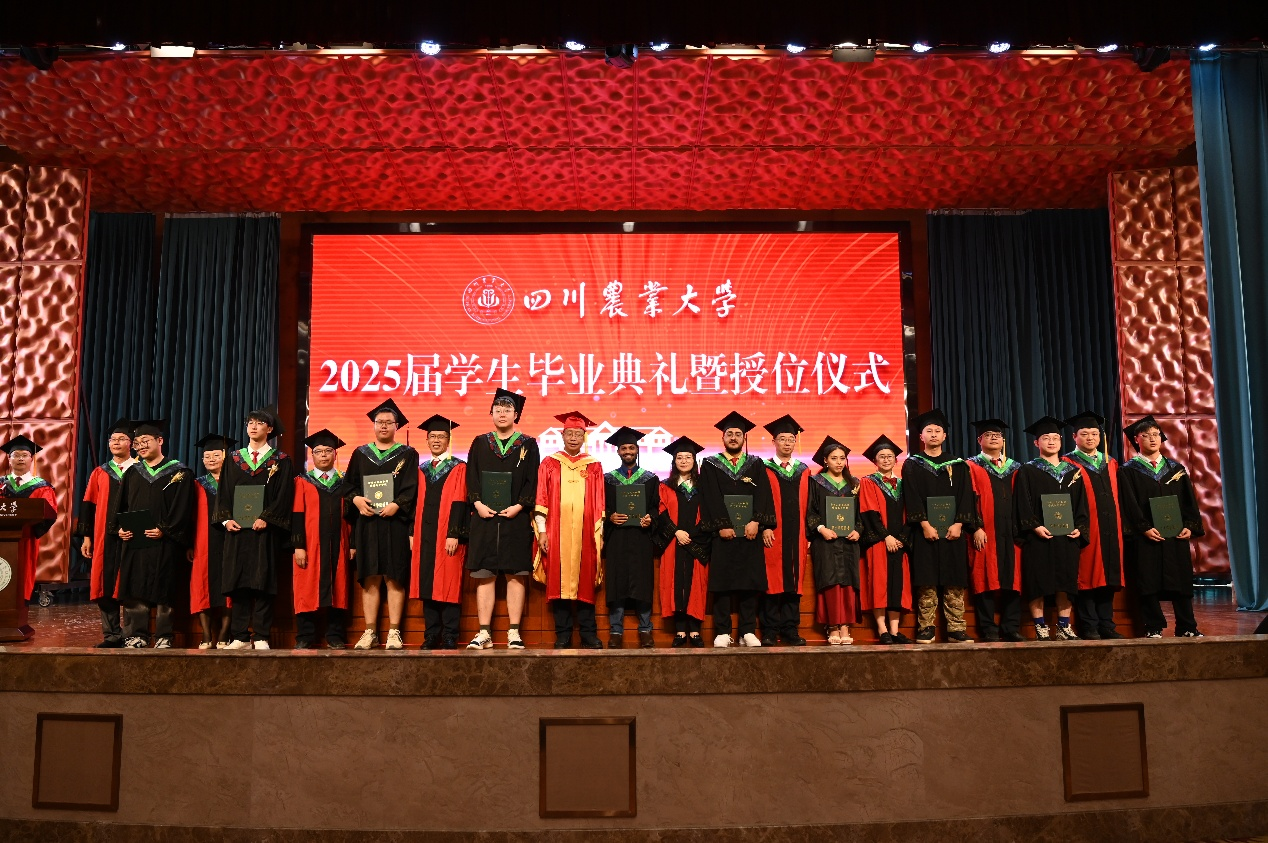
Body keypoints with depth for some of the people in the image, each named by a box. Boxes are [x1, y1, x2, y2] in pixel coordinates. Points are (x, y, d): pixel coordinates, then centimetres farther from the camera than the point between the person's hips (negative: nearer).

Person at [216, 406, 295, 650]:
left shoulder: (281, 461, 5)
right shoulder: (233, 459, 15)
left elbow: (284, 495, -3)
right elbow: (223, 493, 11)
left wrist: (266, 518, -15)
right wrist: (227, 518, -4)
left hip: (265, 530, -3)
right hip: (237, 530, 3)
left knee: (263, 583, -4)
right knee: (237, 583, 2)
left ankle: (261, 637, -1)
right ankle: (240, 637, 6)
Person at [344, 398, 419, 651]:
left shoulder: (408, 455, 8)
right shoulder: (361, 454, 16)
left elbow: (411, 488, -1)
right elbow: (348, 484, 11)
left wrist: (397, 505, -17)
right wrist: (356, 499, -9)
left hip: (395, 523, -2)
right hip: (367, 524, 2)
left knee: (394, 578, -3)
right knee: (370, 579, 2)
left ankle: (394, 632, 0)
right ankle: (370, 632, 7)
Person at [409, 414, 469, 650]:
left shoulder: (458, 469, 1)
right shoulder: (422, 470, 16)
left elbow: (459, 502, -8)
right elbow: (416, 503, 14)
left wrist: (454, 534, -16)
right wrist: (413, 532, 4)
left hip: (448, 536, -5)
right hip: (425, 535, 5)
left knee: (449, 584, -4)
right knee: (427, 585, 5)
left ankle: (450, 637, 1)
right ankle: (431, 636, 11)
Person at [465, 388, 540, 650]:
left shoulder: (528, 445, 8)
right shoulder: (480, 443, 12)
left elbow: (532, 480, 1)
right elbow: (471, 477, 5)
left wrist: (518, 506, -13)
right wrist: (478, 504, -10)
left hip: (516, 518, -1)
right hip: (484, 518, 1)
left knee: (516, 575, -1)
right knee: (484, 575, 1)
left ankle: (514, 633, 3)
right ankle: (484, 633, 5)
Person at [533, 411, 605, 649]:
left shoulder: (594, 466, 10)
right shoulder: (549, 464, 7)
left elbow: (599, 504, 7)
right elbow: (541, 500, 3)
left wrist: (599, 532, 0)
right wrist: (541, 530, -4)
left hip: (584, 533, 0)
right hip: (556, 533, 0)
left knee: (585, 582, 2)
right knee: (559, 582, 0)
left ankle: (589, 635, 9)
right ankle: (563, 636, 7)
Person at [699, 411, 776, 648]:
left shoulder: (756, 465, 13)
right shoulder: (710, 465, 8)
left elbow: (763, 496, 1)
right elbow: (710, 499, -2)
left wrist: (756, 522, -14)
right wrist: (721, 525, -13)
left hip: (750, 531, 1)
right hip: (722, 532, -1)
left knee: (750, 582, 2)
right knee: (721, 582, -1)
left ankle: (748, 632, 7)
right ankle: (722, 632, 3)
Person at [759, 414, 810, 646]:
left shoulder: (804, 472, 15)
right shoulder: (764, 470, 4)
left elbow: (808, 505, 13)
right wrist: (764, 527, -12)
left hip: (796, 537, 3)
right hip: (773, 536, -3)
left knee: (794, 583, 4)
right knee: (772, 582, -4)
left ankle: (791, 631, 10)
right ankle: (770, 632, 2)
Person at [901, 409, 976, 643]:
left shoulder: (958, 465, 13)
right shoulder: (912, 464, 7)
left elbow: (966, 496, 4)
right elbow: (912, 498, -3)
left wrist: (958, 524, -9)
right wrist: (925, 524, -14)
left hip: (953, 530, 2)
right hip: (925, 531, -2)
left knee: (954, 582, 0)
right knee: (927, 581, -3)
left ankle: (956, 628, 3)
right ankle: (926, 628, 1)